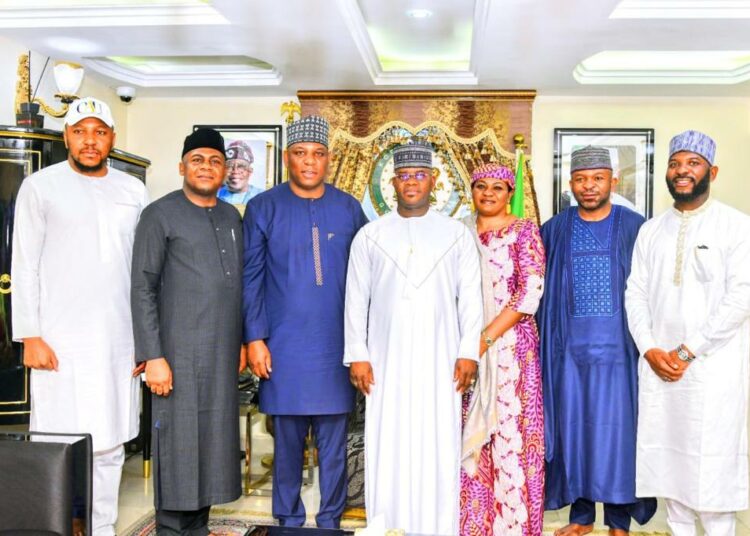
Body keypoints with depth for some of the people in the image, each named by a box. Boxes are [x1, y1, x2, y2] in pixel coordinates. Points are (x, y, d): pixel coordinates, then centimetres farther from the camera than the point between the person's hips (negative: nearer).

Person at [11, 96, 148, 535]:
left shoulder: (134, 191, 10)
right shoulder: (40, 187, 1)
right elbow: (25, 268, -1)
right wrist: (30, 336, -7)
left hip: (119, 341, 3)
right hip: (60, 342, -3)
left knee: (110, 444, 8)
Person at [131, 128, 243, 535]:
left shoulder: (231, 217, 14)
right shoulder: (160, 215, -3)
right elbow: (143, 289, -7)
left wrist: (240, 343, 14)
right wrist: (152, 356, -12)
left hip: (223, 354, 6)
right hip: (180, 352, -5)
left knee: (214, 437, 9)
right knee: (178, 441, -2)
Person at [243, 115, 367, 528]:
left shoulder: (349, 208, 5)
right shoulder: (263, 208, 0)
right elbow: (251, 278, 0)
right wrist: (255, 338, -5)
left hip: (336, 347, 1)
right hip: (284, 348, -1)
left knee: (333, 442, 8)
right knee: (287, 440, 9)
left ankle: (330, 520, 22)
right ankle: (288, 521, 24)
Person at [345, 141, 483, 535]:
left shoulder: (457, 234, 6)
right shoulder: (370, 235, 6)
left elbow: (470, 297, 4)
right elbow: (356, 299, 5)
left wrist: (468, 352, -3)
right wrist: (357, 355, -1)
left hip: (439, 359, 0)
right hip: (386, 359, 0)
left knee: (438, 448, 2)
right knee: (387, 449, 2)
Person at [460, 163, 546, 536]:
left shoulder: (524, 231, -1)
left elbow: (530, 294, -9)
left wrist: (487, 337, -14)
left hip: (509, 344, -4)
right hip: (464, 345, 4)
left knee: (508, 429, -2)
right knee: (467, 434, 6)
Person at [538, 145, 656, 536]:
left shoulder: (635, 228, 0)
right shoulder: (554, 230, 6)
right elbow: (540, 290, 8)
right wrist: (542, 342, 3)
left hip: (617, 346, -2)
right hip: (568, 346, 2)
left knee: (616, 428, 1)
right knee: (572, 425, 8)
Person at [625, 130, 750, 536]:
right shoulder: (651, 230, 10)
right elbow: (635, 293, 8)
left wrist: (688, 351, -13)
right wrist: (650, 349, -6)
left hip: (714, 365, -4)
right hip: (658, 363, 4)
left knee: (714, 458, 0)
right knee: (668, 453, 10)